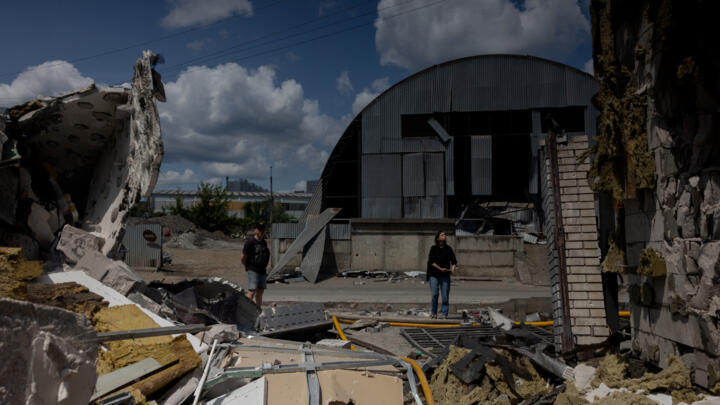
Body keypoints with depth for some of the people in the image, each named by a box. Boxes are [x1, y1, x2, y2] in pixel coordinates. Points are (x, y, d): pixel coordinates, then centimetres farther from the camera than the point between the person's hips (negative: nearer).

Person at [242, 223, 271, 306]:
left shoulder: (264, 242, 12)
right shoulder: (250, 242, -11)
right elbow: (243, 258, -9)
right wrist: (248, 267, 2)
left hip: (262, 271, 7)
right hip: (253, 271, -7)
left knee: (260, 292, 9)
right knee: (251, 292, -11)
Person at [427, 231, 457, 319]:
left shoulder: (448, 249, 9)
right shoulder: (434, 248, 2)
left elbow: (454, 260, 9)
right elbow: (431, 261, -5)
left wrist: (453, 268, -12)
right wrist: (440, 268, -15)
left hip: (445, 275, 2)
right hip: (434, 275, -2)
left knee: (445, 295, -2)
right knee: (434, 294, -8)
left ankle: (445, 314, 6)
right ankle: (433, 313, 6)